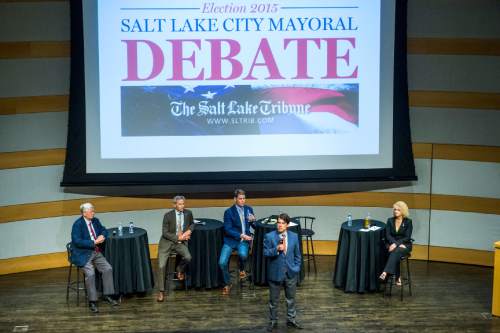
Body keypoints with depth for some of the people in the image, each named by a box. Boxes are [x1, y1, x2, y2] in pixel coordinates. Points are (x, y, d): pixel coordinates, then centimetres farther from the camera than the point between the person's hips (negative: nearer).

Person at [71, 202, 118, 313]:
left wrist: (102, 236, -4)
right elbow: (77, 241, -21)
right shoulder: (77, 224, -13)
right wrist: (94, 242, -21)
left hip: (96, 252, 7)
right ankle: (92, 302, -15)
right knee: (90, 273, -25)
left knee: (108, 269, -11)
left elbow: (104, 230, 22)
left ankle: (107, 295, 1)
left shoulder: (95, 221, 9)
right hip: (83, 254, -7)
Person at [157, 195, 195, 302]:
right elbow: (165, 233, -9)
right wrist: (178, 237, -17)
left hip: (181, 242, 2)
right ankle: (161, 291, 2)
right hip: (167, 242, -2)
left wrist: (189, 231, -3)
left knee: (188, 257, -27)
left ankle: (180, 269, 8)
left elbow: (192, 224, 19)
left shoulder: (188, 213, -1)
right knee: (161, 266, -12)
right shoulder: (168, 216, -10)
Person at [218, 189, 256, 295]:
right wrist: (241, 235, -18)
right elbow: (228, 229, -9)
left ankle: (242, 269, 3)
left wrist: (253, 220, -8)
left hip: (244, 239, 1)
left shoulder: (249, 209, 7)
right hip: (231, 240, -1)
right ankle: (227, 284, 8)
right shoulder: (229, 212, -4)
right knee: (222, 262, -16)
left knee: (243, 254, -32)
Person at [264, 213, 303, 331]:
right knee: (274, 300, 9)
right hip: (275, 273, -2)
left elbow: (297, 254, 8)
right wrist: (276, 249, -27)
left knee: (291, 299, 14)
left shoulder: (294, 236, 1)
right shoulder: (269, 236, -8)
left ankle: (291, 320, 30)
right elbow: (266, 253, -10)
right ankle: (273, 321, 24)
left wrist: (297, 268, 2)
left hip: (290, 273, 2)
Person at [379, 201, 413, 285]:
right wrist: (394, 243, -19)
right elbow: (388, 235, 0)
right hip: (392, 244, 2)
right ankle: (398, 277, -28)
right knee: (395, 253, -34)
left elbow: (407, 237, -8)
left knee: (396, 252, -36)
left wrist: (396, 244, -21)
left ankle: (385, 273, -53)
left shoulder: (408, 221, -1)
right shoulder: (390, 220, 7)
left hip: (404, 244, -2)